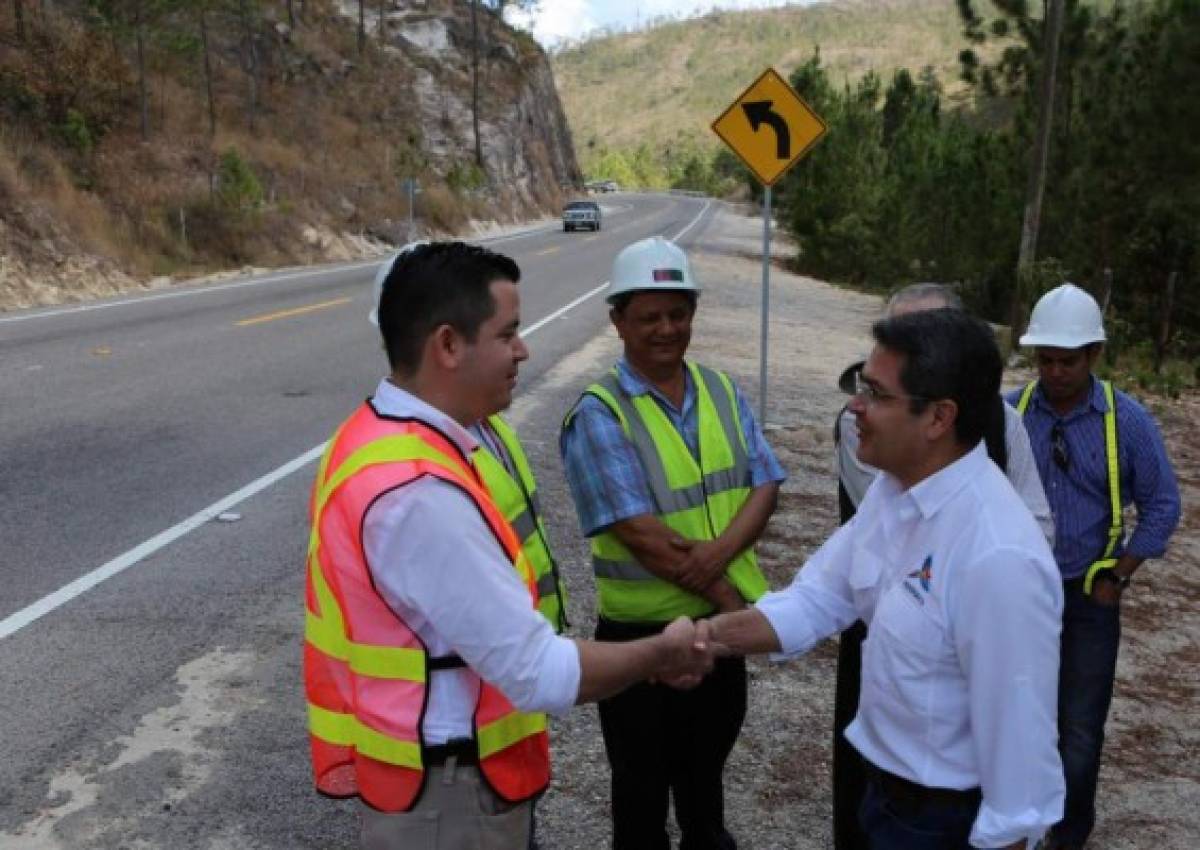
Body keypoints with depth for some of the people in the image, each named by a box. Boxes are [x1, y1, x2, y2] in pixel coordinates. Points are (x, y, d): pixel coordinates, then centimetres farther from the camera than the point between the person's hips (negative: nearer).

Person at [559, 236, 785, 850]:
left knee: (706, 764, 28)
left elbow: (764, 485, -2)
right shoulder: (599, 414, -16)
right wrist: (729, 596, -16)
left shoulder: (721, 391, 3)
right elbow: (640, 533, -22)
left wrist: (720, 552, -22)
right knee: (644, 784, 15)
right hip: (644, 634, -5)